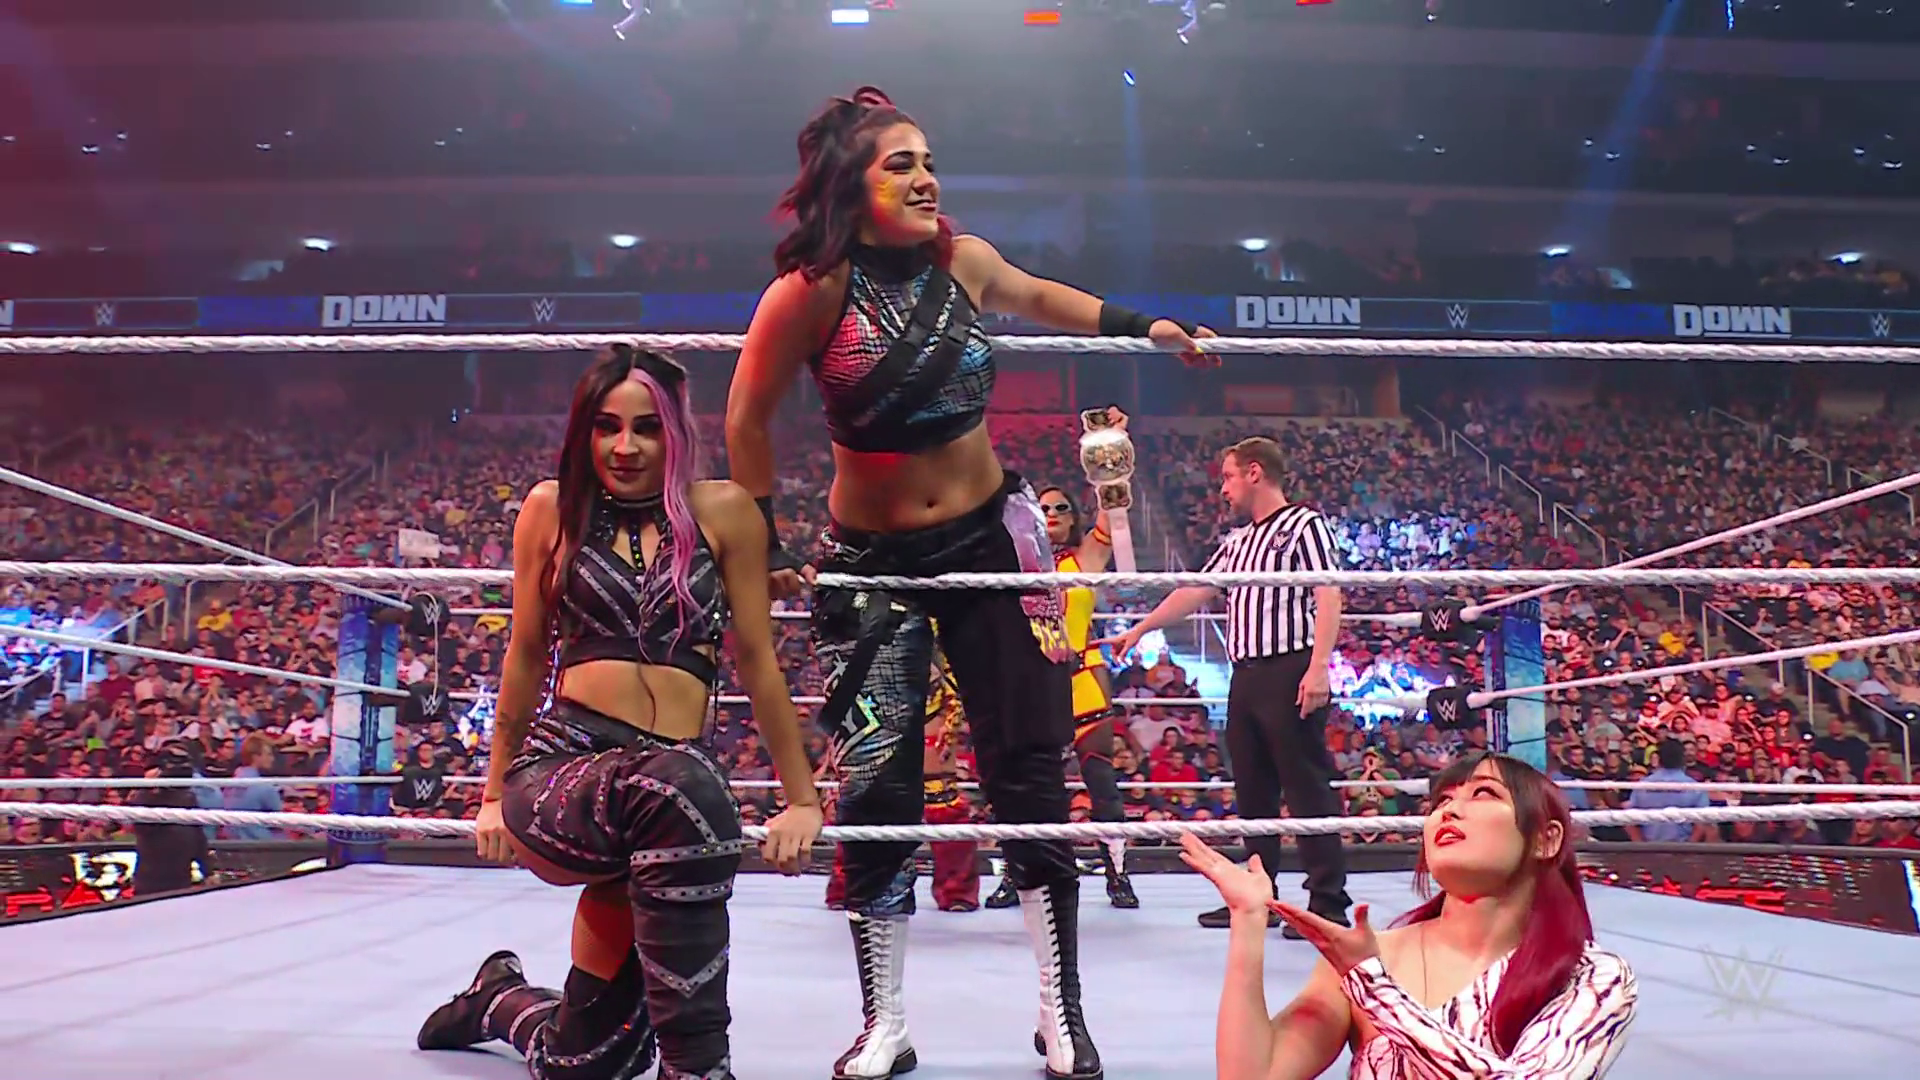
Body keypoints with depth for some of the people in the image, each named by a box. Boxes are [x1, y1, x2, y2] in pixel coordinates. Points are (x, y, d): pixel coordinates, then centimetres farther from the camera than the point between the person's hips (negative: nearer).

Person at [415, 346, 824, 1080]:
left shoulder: (720, 511, 3)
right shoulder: (554, 508, 6)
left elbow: (756, 661, 7)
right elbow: (527, 656, 15)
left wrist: (801, 797, 8)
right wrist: (494, 792, 22)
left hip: (673, 782, 1)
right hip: (555, 771, -1)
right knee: (673, 790, -36)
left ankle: (501, 999, 34)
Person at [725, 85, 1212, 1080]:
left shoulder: (962, 260, -4)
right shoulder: (813, 288, -15)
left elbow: (1033, 295, 19)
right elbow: (747, 419, -5)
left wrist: (1144, 327, 24)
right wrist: (763, 543, -2)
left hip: (991, 537, 3)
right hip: (870, 559, -2)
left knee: (1029, 774, 2)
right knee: (874, 792, -2)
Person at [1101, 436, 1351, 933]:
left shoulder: (1304, 524, -1)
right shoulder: (1238, 542, 23)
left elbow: (1328, 596, -10)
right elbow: (1194, 592, 27)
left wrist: (1319, 666, -20)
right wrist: (1139, 629, 28)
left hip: (1290, 670, -8)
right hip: (1246, 676, 8)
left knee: (1307, 788, -7)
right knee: (1252, 791, 9)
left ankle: (1328, 904, -3)